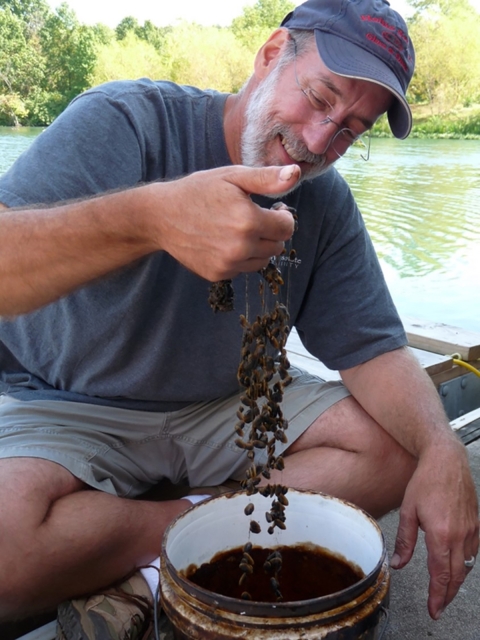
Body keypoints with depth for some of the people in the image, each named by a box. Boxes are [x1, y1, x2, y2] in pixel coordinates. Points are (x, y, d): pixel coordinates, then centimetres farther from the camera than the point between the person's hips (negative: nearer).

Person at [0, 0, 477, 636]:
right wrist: (149, 216, -52)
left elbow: (373, 347, -4)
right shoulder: (125, 122, -18)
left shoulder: (327, 204, -2)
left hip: (227, 406, 5)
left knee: (396, 449, -12)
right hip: (65, 409, -3)